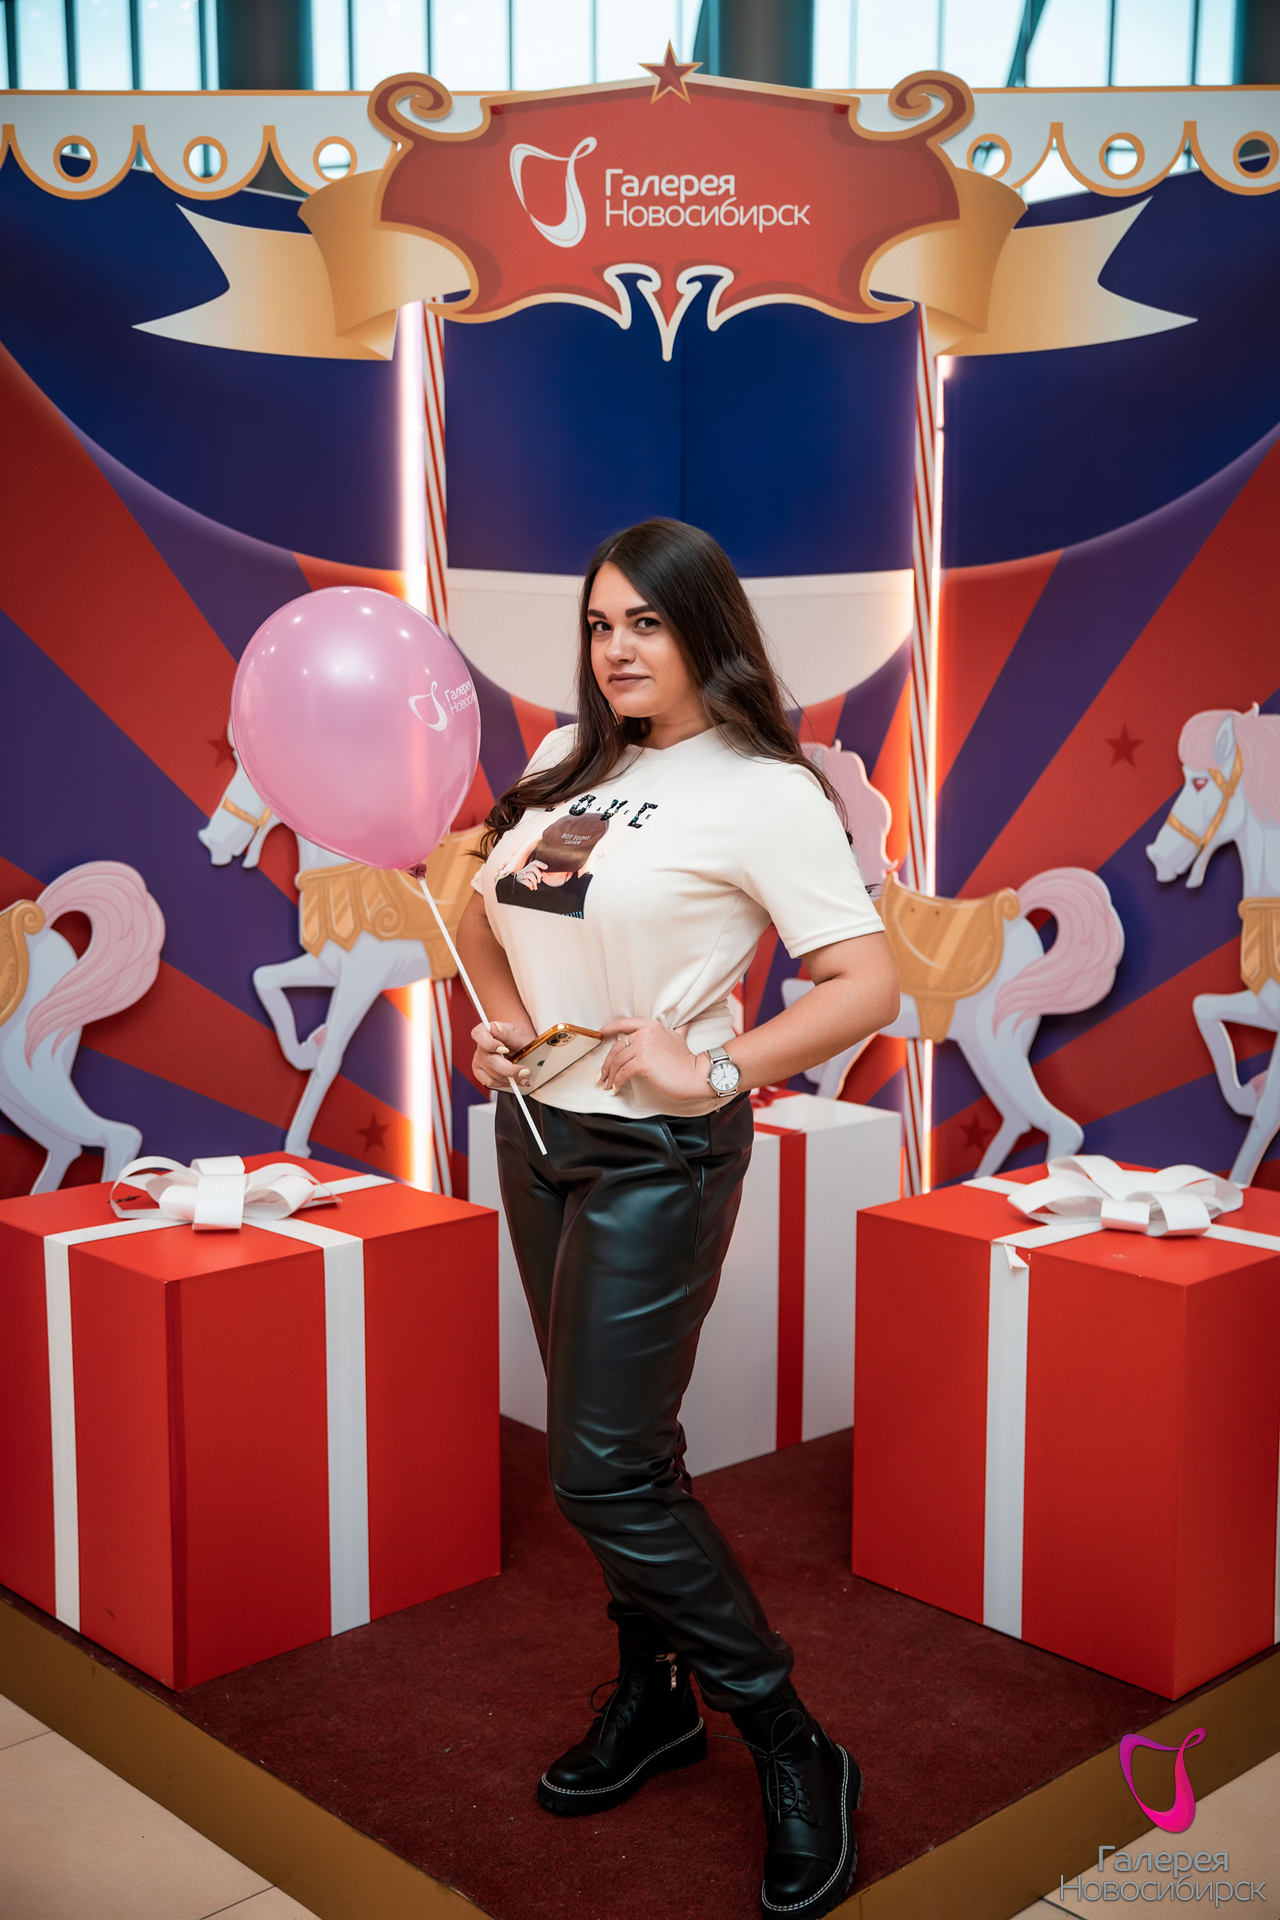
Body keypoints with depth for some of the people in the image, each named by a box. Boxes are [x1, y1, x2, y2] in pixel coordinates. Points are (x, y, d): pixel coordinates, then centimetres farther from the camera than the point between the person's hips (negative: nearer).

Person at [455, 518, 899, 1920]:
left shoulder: (763, 791, -12)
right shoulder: (566, 761, 8)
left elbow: (867, 984, -16)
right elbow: (481, 909, 21)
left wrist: (723, 1069, -24)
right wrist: (497, 1011, 4)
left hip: (657, 1150, -7)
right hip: (536, 1131, 7)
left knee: (604, 1470, -7)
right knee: (614, 1442, 17)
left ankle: (794, 1752, 8)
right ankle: (654, 1698, 35)